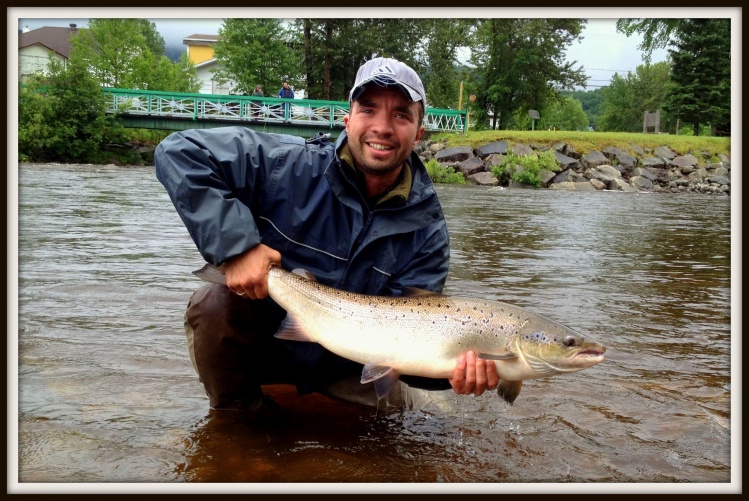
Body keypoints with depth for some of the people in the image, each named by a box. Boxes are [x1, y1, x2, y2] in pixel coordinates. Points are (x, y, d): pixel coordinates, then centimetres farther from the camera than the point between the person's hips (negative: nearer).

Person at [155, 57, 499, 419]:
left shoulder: (426, 230, -14)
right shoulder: (289, 165, -22)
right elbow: (179, 151, -23)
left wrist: (452, 366, -41)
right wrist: (235, 245, -34)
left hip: (342, 364, 2)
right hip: (263, 337, -2)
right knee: (213, 304, -30)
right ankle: (239, 415, -2)